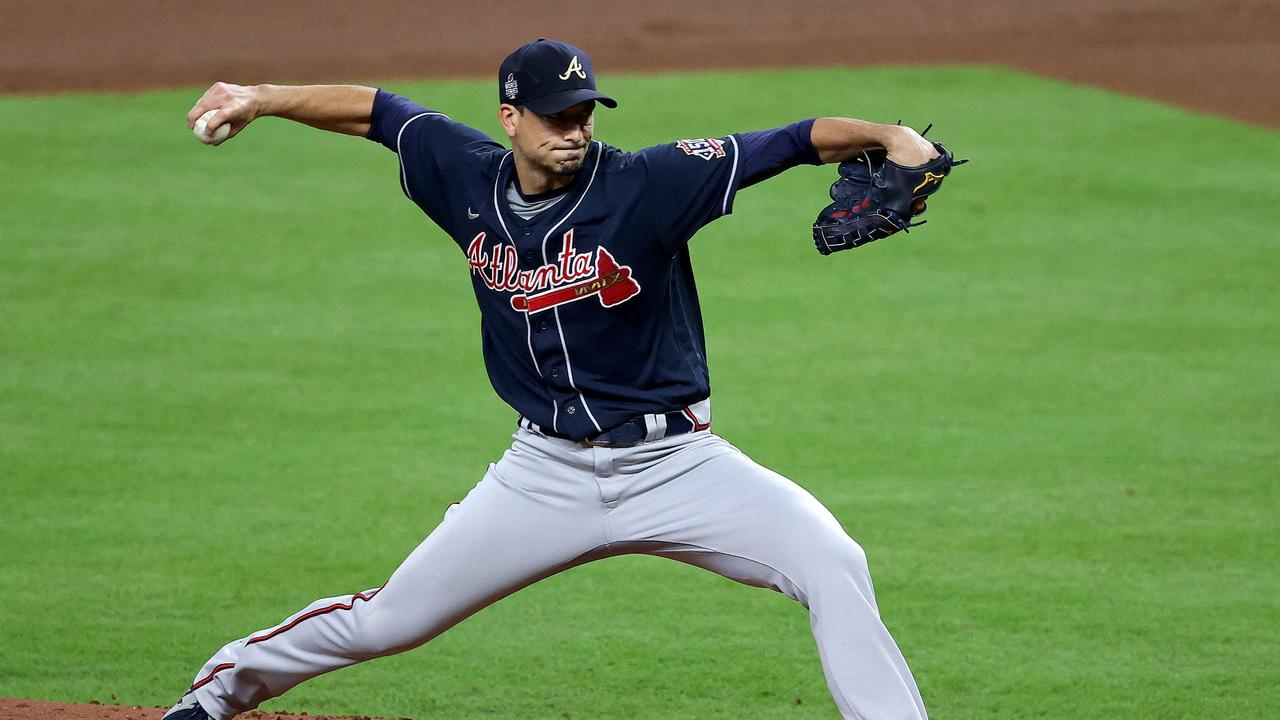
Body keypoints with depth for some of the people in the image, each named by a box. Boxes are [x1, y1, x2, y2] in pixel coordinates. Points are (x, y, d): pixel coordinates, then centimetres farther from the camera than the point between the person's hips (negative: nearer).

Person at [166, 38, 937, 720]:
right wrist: (263, 98, 3)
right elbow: (375, 109, 11)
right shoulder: (469, 177, -4)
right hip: (548, 472, 3)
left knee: (832, 565, -24)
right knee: (390, 619, 8)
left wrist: (888, 136, -36)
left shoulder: (647, 183, -16)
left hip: (673, 463, -3)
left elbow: (795, 142, -22)